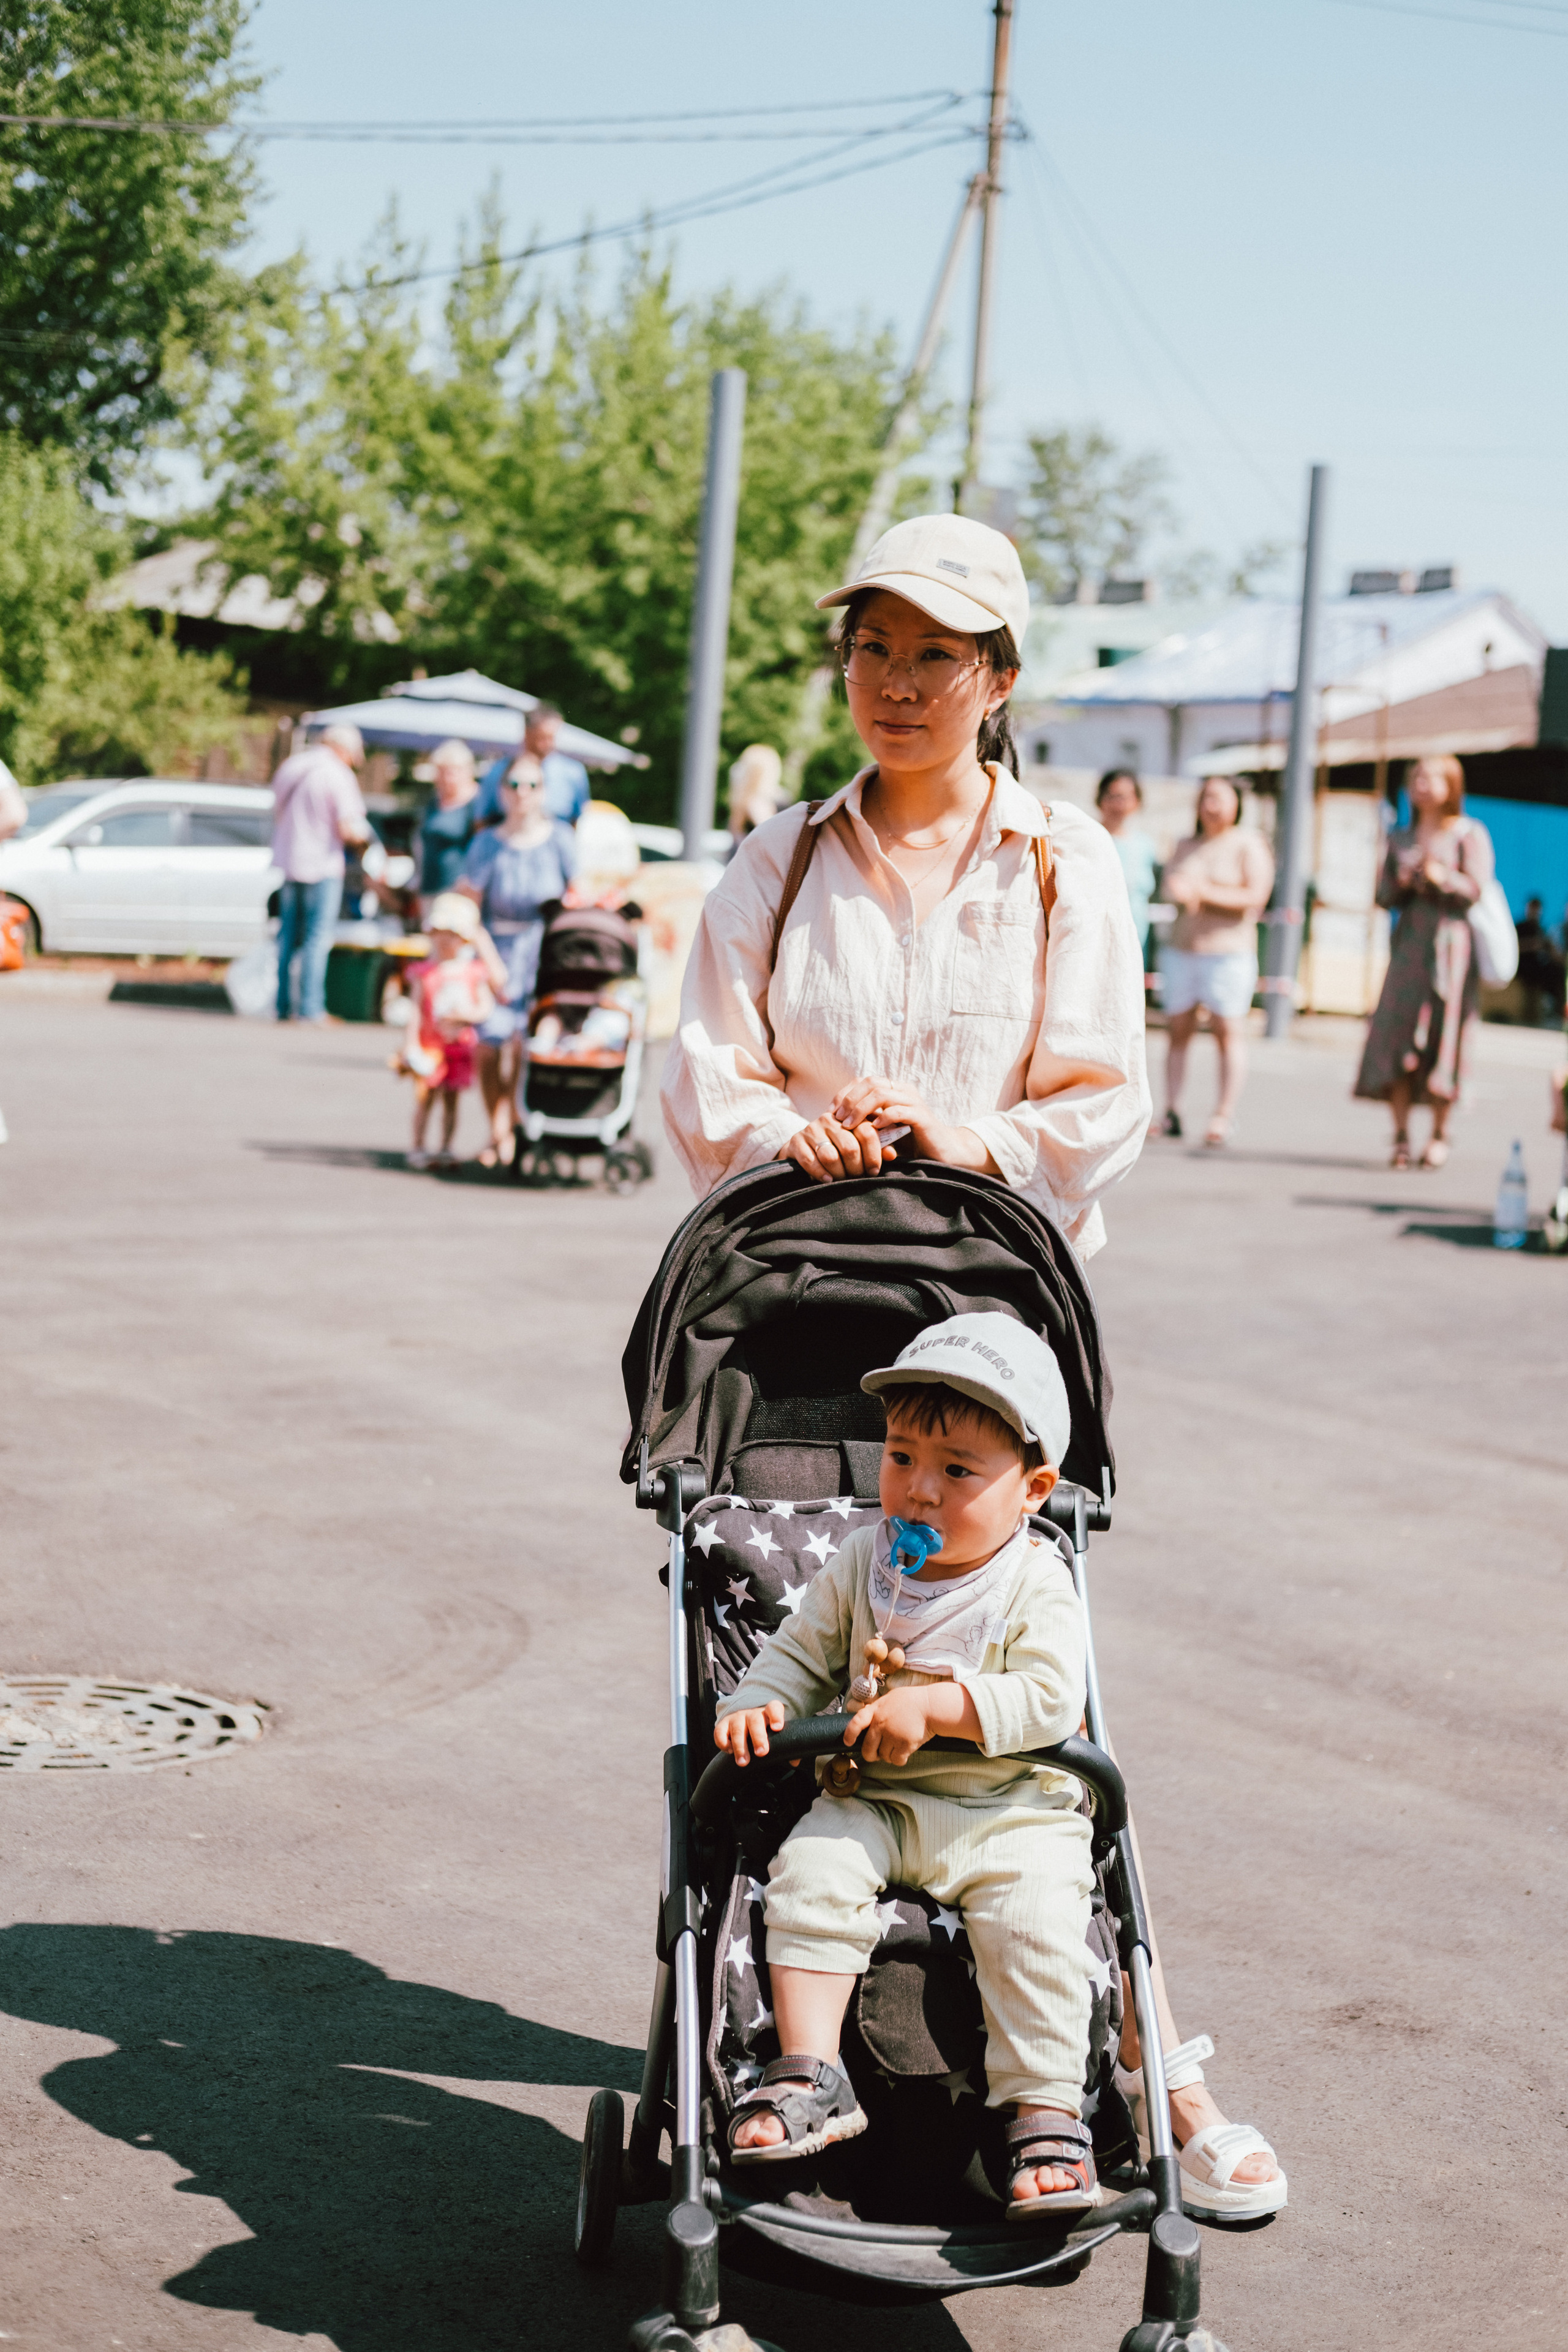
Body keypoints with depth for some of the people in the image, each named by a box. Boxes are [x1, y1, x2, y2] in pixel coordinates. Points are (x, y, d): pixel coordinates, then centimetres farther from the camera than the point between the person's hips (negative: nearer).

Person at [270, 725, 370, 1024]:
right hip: (323, 865, -7)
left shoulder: (289, 768, 11)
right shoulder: (338, 775, -12)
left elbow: (278, 814, 19)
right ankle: (310, 1008, -5)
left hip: (288, 864, 7)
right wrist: (363, 831, 4)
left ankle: (283, 1005, 11)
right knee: (317, 938, -3)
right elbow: (348, 828, -16)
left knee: (287, 937, 11)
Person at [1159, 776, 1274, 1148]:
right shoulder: (1185, 847, 18)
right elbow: (1167, 883, 7)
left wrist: (1204, 892, -15)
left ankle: (1224, 1117, -11)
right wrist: (1180, 892, -17)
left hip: (1228, 952, -4)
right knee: (1179, 1031, 2)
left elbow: (1256, 896, -8)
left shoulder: (1249, 845, 2)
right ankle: (1172, 1112, 5)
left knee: (1229, 1033, -9)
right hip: (1181, 949, 4)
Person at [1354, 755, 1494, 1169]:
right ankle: (1401, 1136, -6)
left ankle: (1440, 1134, 2)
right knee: (1395, 1031, -8)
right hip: (1409, 941, 4)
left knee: (1443, 1033, -7)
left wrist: (1443, 878, -24)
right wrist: (1400, 882, -6)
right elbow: (1384, 897, 16)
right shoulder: (1401, 839, 18)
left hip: (1450, 940, -4)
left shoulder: (1470, 835, 4)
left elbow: (1476, 888, -7)